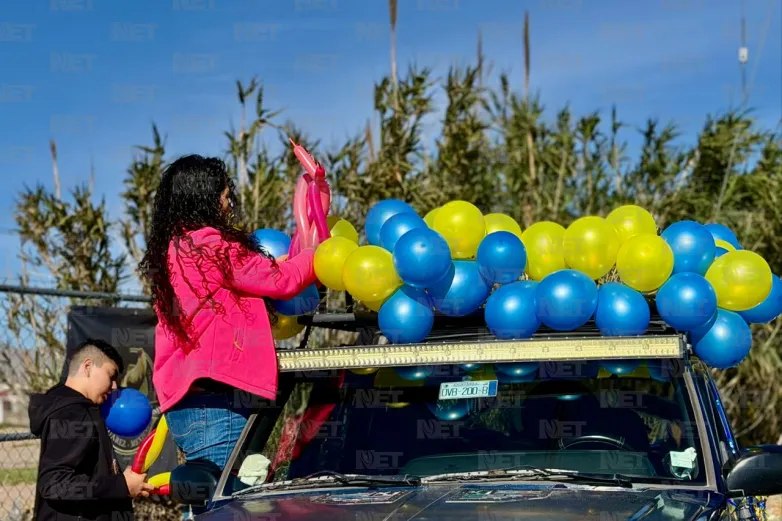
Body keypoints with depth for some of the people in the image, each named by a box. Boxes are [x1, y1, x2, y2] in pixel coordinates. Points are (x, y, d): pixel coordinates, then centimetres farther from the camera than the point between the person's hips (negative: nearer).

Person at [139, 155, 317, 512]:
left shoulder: (169, 251, 19)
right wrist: (323, 251, 15)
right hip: (216, 402, -9)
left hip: (182, 401, 9)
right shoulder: (210, 244, -9)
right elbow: (281, 280, -1)